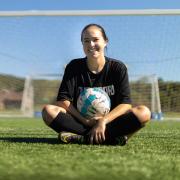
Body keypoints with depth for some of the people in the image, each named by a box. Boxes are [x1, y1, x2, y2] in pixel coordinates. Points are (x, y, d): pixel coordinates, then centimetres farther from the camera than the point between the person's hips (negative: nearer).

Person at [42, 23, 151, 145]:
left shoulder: (118, 67, 0)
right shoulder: (74, 67, 2)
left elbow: (125, 103, -10)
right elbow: (63, 100, -7)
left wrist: (103, 121, -26)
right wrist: (85, 121, -20)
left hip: (110, 122, 0)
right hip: (80, 122, 1)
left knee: (144, 112, -27)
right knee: (48, 111, -25)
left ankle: (81, 138, -33)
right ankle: (110, 138, -31)